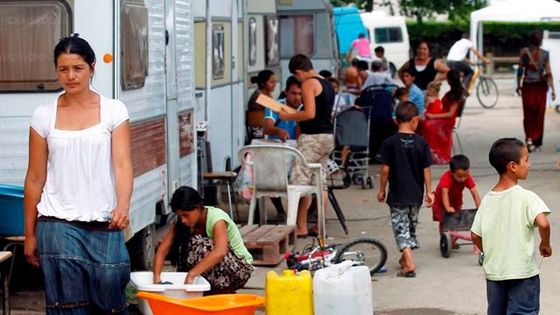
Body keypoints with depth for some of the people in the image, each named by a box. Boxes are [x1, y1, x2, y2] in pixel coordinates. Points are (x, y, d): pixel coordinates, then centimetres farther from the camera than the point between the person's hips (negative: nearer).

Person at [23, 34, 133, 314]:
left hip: (105, 225, 0)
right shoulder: (44, 115, 4)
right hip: (58, 225, 0)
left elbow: (122, 164, -8)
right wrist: (30, 234, 9)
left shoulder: (113, 111, 2)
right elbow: (35, 178, 8)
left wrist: (122, 207, -26)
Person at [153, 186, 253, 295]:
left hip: (239, 268, -6)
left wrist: (191, 275, -48)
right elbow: (162, 250, -13)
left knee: (201, 244, -29)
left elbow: (220, 252, -44)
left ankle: (226, 292, -13)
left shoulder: (216, 218, -26)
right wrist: (156, 277, -30)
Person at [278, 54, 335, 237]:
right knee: (321, 182, 11)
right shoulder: (327, 84, 16)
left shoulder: (309, 84, -11)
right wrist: (294, 115, 24)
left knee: (299, 181, -5)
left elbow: (310, 113, -20)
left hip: (313, 137, -9)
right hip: (328, 137, 9)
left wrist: (287, 116, -9)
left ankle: (301, 227, -5)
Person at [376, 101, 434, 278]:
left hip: (397, 195, -3)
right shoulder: (421, 143, -5)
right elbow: (426, 170, -2)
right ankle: (406, 258, 35)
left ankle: (409, 263, -15)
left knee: (401, 227, -1)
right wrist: (429, 192, 6)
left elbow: (385, 170, -10)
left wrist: (382, 190, 2)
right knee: (411, 225, 21)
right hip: (416, 194, 3)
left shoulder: (390, 143, -12)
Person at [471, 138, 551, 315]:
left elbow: (475, 235, 5)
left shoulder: (487, 200, 3)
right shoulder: (526, 197, -14)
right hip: (522, 273, -6)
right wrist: (545, 244, -10)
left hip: (493, 273, 6)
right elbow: (543, 223, -28)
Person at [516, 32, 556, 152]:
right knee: (539, 115, 9)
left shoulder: (524, 52, -5)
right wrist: (553, 89, -4)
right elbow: (548, 73, -6)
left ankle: (529, 138, -11)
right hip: (541, 86, 1)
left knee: (528, 114, 9)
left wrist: (518, 85, 8)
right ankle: (537, 144, 12)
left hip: (527, 86, -1)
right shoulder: (545, 54, -3)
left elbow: (520, 70, -3)